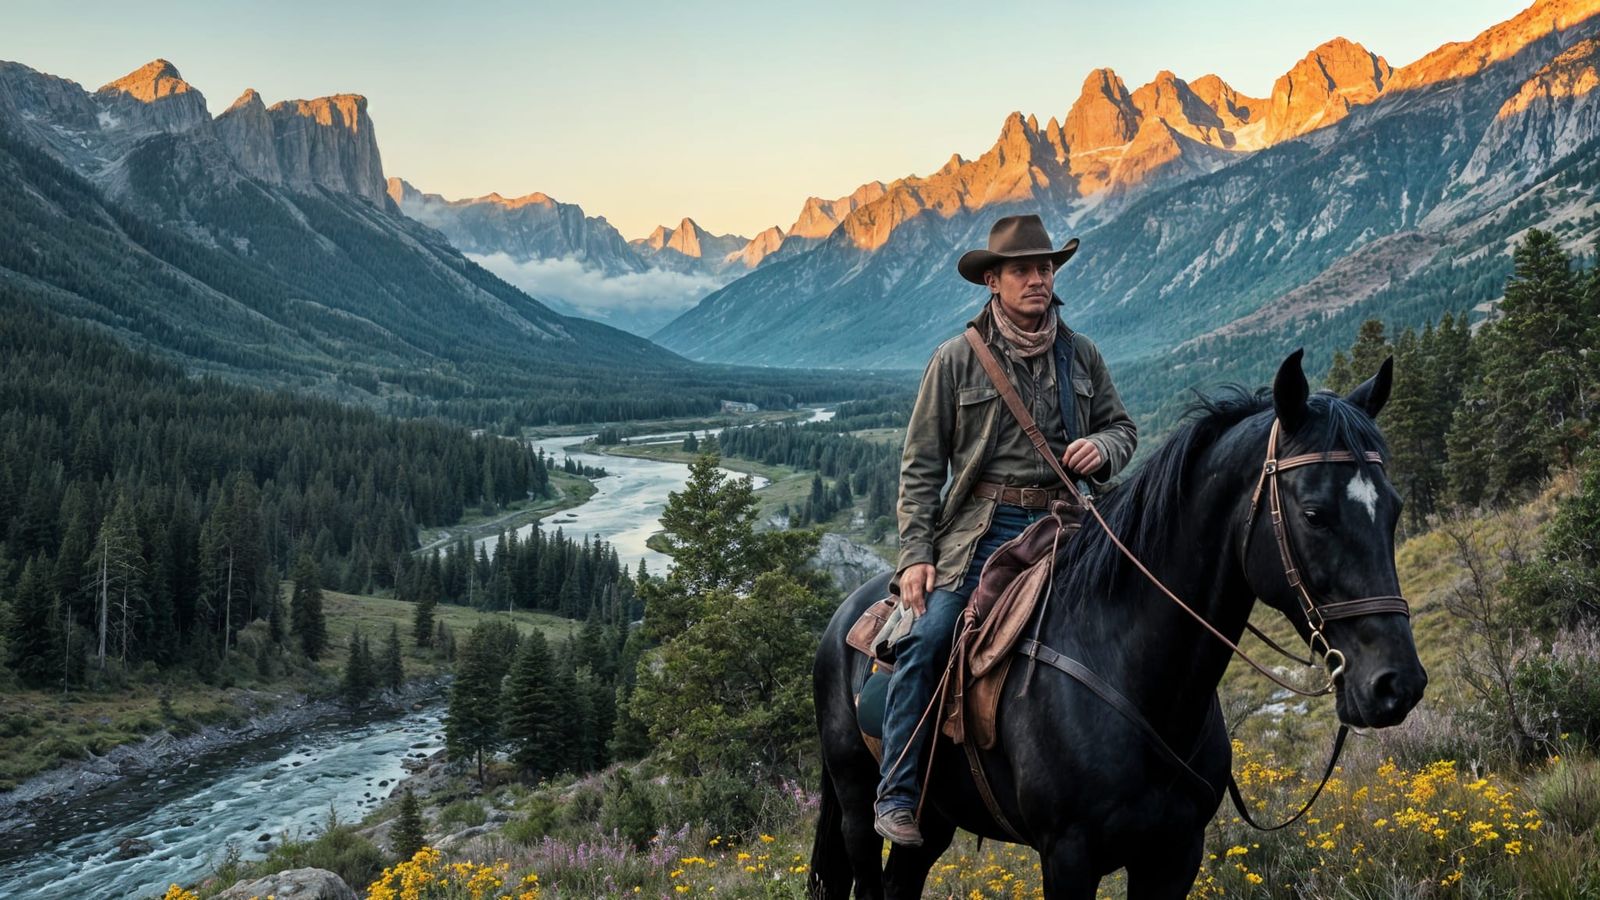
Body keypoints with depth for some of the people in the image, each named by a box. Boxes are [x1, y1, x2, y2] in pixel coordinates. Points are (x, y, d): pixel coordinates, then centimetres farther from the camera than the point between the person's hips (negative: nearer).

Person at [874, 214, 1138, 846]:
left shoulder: (1081, 356, 12)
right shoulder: (957, 359, 2)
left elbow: (1122, 427, 23)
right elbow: (921, 466, 2)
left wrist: (1103, 447, -3)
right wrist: (916, 554, -7)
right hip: (979, 527, -3)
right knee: (927, 640, -19)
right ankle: (897, 794, -9)